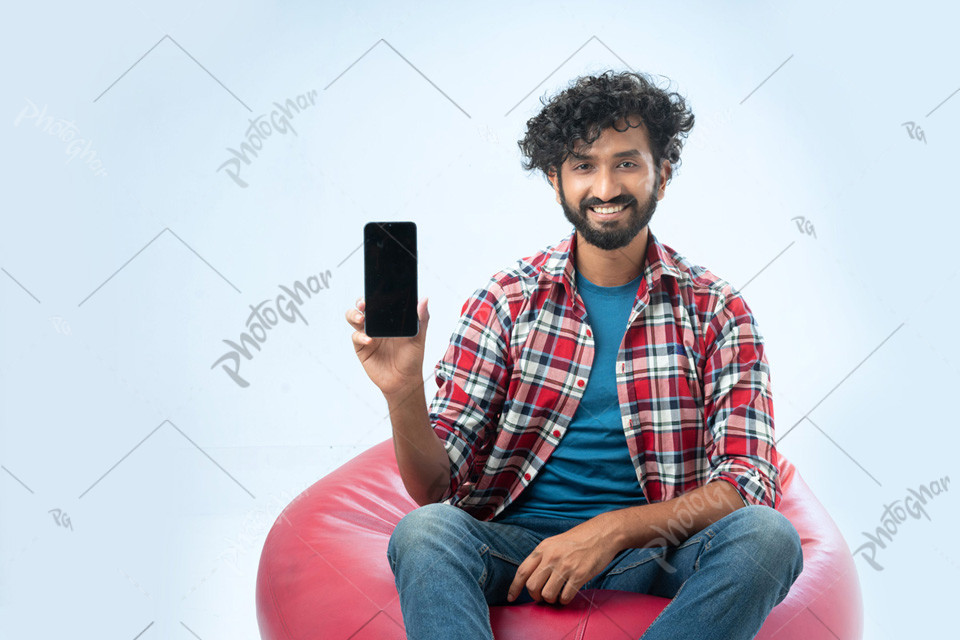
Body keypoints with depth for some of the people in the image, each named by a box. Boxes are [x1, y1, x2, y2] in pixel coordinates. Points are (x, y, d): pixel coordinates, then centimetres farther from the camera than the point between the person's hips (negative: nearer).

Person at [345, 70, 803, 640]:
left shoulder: (716, 310, 3)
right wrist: (404, 393, -22)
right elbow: (437, 485, 0)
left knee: (767, 535, -29)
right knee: (424, 532, -31)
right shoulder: (503, 303, 3)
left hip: (653, 555, 1)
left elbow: (748, 481, -6)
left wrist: (614, 529, -21)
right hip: (519, 545, 0)